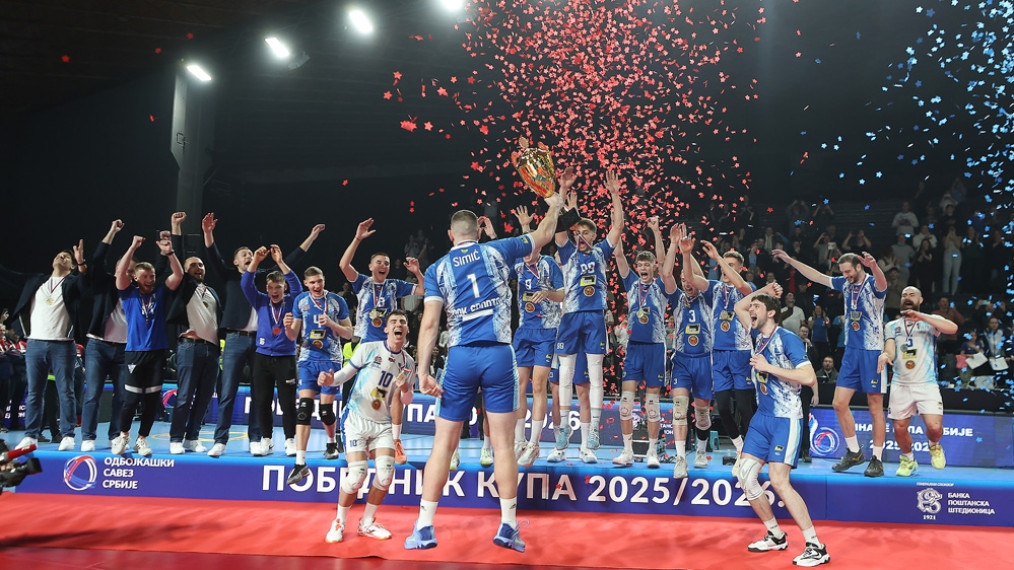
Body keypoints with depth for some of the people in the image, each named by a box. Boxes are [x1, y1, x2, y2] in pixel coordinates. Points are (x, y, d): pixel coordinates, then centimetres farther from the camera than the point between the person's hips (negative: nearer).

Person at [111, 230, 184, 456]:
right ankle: (123, 435, 20)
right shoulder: (129, 293, 6)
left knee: (152, 399, 4)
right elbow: (120, 272, -9)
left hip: (158, 352, 2)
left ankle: (142, 439, 16)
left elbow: (178, 275, -2)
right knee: (132, 397, -3)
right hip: (135, 352, -2)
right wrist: (133, 247, -14)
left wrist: (169, 252, -15)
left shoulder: (161, 293, 9)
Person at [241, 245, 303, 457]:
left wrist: (280, 262, -20)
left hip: (285, 357, -2)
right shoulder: (261, 302, 7)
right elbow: (246, 284, -4)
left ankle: (290, 440, 8)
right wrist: (256, 260, -15)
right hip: (262, 357, 2)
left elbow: (296, 284, -14)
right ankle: (266, 440, 15)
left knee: (287, 402, -2)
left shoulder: (291, 302, 2)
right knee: (262, 401, 5)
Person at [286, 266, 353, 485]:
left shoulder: (337, 301, -1)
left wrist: (331, 323, -15)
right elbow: (293, 335, 8)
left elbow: (348, 333, 3)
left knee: (326, 409, 0)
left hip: (331, 359, -2)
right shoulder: (300, 301, 6)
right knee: (303, 408, -10)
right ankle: (300, 463, -12)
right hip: (308, 359, 2)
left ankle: (332, 442, 33)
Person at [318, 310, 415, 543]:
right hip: (356, 419, -4)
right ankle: (339, 522, 10)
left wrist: (405, 388, -14)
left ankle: (367, 523, 12)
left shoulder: (408, 362, 4)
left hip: (383, 424, 4)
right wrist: (330, 380, -23)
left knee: (386, 473, -12)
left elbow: (407, 401, 10)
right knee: (357, 475, -16)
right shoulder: (369, 348, -6)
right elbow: (346, 373, -1)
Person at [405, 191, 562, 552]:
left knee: (444, 443, 7)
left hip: (460, 357, 1)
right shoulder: (497, 250, 8)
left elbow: (429, 323, -3)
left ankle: (424, 528, 10)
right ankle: (508, 528, 9)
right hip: (498, 354, 0)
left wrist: (423, 371, -5)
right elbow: (543, 236, 23)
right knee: (503, 445, 4)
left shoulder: (437, 268, 7)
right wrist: (554, 207, 42)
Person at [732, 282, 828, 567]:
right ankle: (776, 536, 19)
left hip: (786, 418, -8)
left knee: (778, 480, -17)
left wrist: (769, 367, -20)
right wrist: (762, 290, 13)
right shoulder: (759, 335, 10)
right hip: (762, 417, 8)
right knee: (745, 475, 3)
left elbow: (809, 377, -22)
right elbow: (738, 307, 26)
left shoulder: (788, 339, -12)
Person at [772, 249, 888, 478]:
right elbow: (817, 276, 18)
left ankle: (877, 460, 8)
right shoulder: (845, 284, 9)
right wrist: (790, 260, 16)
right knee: (839, 403, 3)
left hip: (872, 352, -6)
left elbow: (882, 283, -34)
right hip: (851, 351, 7)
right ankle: (854, 453, 17)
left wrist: (874, 266, -56)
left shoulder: (872, 283, -10)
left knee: (875, 408, -1)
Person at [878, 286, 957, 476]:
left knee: (934, 427, -16)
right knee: (899, 428, 1)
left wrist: (922, 317, -21)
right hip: (900, 385, 3)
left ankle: (934, 446, 19)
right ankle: (908, 460, 29)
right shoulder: (892, 326, 16)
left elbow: (953, 328, -13)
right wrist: (885, 355, -23)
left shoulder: (930, 321, 8)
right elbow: (890, 351, 2)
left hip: (927, 384, -2)